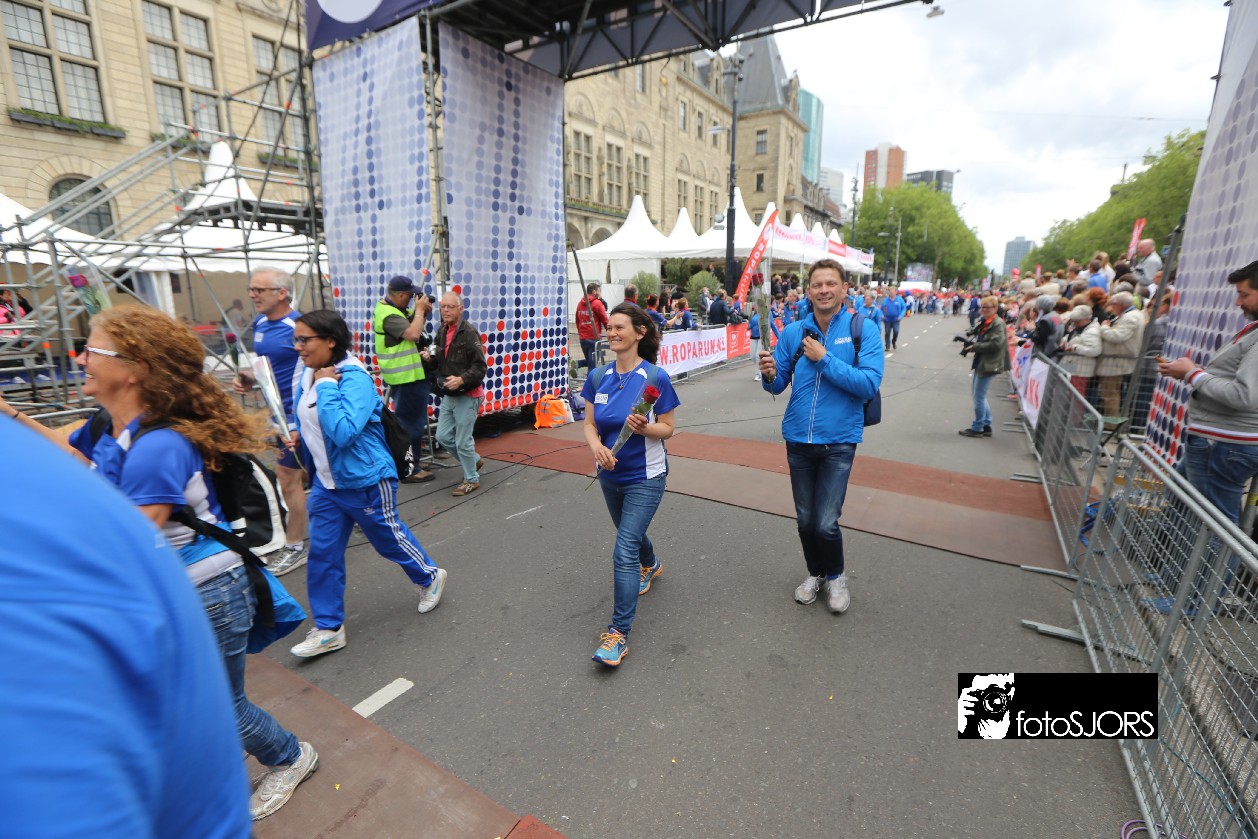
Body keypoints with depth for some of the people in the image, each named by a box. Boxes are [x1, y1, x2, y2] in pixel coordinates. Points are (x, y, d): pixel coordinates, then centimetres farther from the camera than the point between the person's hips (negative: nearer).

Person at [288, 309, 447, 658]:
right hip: (326, 481, 8)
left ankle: (430, 577, 41)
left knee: (390, 538, 12)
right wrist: (299, 433, 2)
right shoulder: (308, 373, 2)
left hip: (364, 481, -7)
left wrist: (326, 386, -29)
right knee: (322, 553, 10)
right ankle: (328, 628, 25)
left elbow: (343, 431, -36)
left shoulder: (354, 378, -23)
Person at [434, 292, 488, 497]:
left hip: (466, 395, -8)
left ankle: (471, 480, 18)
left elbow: (479, 366, -18)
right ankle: (473, 461, 35)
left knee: (463, 441, -1)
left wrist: (462, 379, -31)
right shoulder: (442, 332, 10)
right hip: (448, 395, 8)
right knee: (443, 436, 13)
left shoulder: (469, 332, -14)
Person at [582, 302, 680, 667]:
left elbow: (667, 429, -10)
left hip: (645, 477, -5)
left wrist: (644, 427, -31)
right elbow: (589, 423, 2)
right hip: (610, 474, 6)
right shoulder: (599, 377, -3)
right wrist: (596, 445, -19)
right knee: (630, 533, 27)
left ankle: (618, 633, 3)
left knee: (625, 551, -9)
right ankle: (651, 564, 60)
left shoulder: (656, 378, -16)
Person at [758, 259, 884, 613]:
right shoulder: (793, 332, 1)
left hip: (838, 441, -3)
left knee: (826, 523, -5)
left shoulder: (863, 329, -7)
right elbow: (778, 385, 4)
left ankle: (836, 575, 26)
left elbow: (869, 384, -17)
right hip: (798, 438, 3)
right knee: (805, 520, 14)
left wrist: (824, 359, -20)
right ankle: (815, 573, 41)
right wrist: (769, 375, -18)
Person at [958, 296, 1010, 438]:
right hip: (980, 362, 9)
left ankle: (977, 428, 8)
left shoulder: (998, 324, -13)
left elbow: (995, 344, -22)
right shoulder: (982, 322, 12)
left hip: (989, 364, -9)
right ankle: (986, 425, 25)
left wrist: (974, 347, -19)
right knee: (978, 395, 15)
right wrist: (969, 344, -2)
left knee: (979, 396, -3)